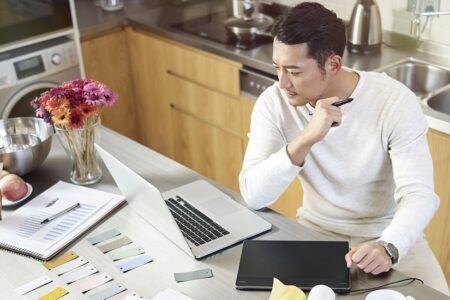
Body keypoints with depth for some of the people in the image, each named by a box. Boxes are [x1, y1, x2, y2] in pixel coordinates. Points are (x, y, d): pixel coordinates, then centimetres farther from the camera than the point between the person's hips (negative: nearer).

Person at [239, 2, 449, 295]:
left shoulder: (396, 101, -20)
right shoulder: (274, 103, -15)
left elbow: (419, 193, -25)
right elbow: (253, 195, -23)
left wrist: (388, 247, -44)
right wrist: (306, 139, -37)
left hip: (387, 233, -1)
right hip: (316, 229, 1)